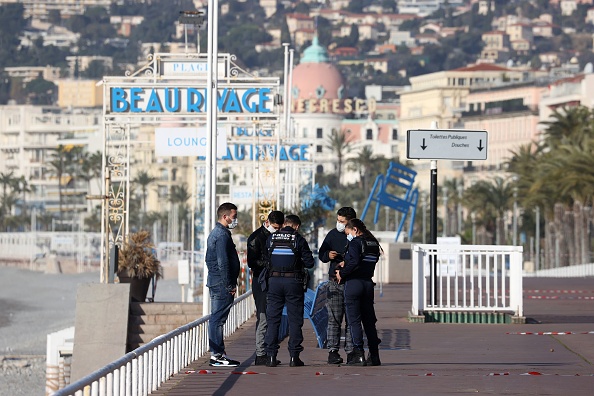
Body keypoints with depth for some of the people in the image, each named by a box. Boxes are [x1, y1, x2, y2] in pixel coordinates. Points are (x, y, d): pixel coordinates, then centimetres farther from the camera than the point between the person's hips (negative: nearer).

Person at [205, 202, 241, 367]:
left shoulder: (215, 233, 19)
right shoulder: (222, 235, -15)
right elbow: (223, 263, -20)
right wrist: (229, 285, -17)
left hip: (215, 283, 11)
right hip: (222, 284, -11)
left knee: (217, 319, 12)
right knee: (218, 319, -8)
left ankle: (218, 354, 17)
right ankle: (217, 355, -8)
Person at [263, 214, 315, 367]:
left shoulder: (270, 239, 3)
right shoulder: (299, 240, -5)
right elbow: (309, 262, -4)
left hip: (274, 280, 2)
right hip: (293, 281, -2)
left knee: (272, 319, 7)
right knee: (295, 320, 4)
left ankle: (271, 356, 3)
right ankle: (294, 356, 1)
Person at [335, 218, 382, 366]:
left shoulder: (355, 242, -9)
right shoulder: (374, 244, 13)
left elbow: (354, 262, -23)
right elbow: (369, 263, 13)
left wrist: (342, 274, -10)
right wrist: (346, 263, 13)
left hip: (353, 282, -7)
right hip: (368, 283, 7)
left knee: (354, 320, -3)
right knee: (369, 320, 10)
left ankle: (358, 354, -8)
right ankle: (374, 355, 9)